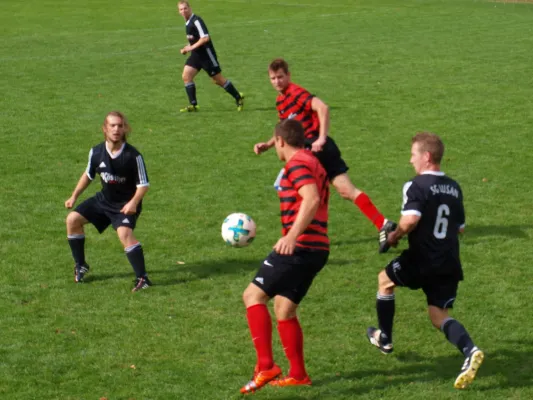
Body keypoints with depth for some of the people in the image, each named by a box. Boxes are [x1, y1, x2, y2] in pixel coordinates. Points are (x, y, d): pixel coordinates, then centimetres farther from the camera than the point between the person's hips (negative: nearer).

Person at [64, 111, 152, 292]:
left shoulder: (133, 156, -22)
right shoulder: (96, 152, -9)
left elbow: (143, 184, -15)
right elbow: (88, 175, 11)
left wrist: (134, 202, -31)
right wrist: (74, 196, 7)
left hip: (126, 204, -6)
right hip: (104, 199, 6)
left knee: (124, 233, -31)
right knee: (73, 219, 1)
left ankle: (142, 278, -24)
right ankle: (80, 266, 19)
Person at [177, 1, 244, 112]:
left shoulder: (196, 21, -18)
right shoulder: (188, 22, 11)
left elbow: (205, 38, -26)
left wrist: (192, 47, -26)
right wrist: (187, 48, 11)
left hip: (206, 54, -9)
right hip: (196, 55, 9)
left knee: (218, 80, 0)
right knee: (186, 76, -7)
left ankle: (239, 98, 16)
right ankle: (193, 105, -4)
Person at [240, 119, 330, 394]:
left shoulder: (297, 163, -9)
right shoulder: (312, 163, 22)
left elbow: (312, 199, -26)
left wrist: (292, 236, -36)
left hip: (300, 247, -10)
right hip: (316, 248, 10)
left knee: (253, 295, -8)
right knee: (284, 308, 17)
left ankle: (265, 366, -17)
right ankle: (298, 374, 20)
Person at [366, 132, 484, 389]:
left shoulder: (417, 186, -12)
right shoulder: (454, 188, 12)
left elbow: (410, 220, -26)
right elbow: (460, 228, 18)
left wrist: (395, 236, -8)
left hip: (422, 260, -6)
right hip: (450, 263, 6)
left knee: (385, 280, 23)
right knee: (439, 316, 8)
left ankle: (384, 339, 36)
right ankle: (470, 351, -20)